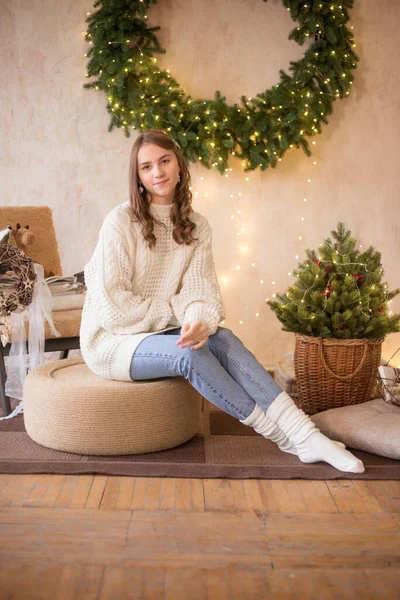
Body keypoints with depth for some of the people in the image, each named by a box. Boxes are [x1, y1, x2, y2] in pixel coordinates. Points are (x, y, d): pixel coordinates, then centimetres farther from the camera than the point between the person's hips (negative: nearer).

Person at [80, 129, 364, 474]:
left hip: (164, 334, 5)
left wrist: (200, 320, -29)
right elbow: (112, 307, -17)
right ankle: (278, 433, -21)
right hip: (112, 340, -4)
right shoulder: (121, 221, -13)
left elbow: (201, 291, -6)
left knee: (221, 338, -25)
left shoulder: (196, 227, 3)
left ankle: (304, 434, -31)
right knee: (190, 354, -31)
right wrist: (180, 312, -14)